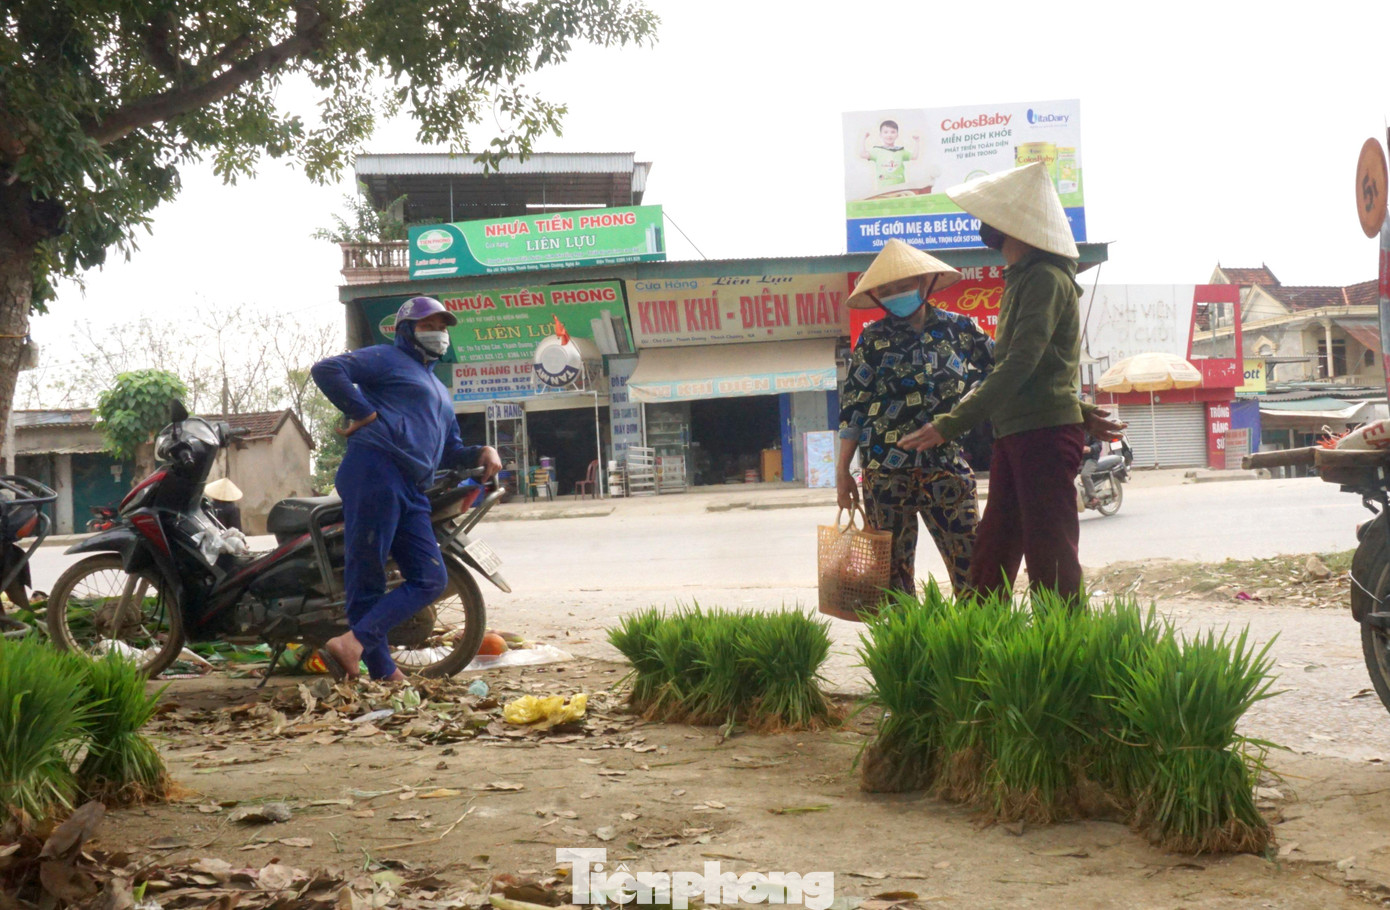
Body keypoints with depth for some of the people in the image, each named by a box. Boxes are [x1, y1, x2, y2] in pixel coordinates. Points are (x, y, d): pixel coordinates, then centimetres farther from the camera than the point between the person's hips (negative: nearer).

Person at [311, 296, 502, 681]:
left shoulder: (439, 392, 34)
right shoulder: (387, 358, 8)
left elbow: (449, 450, 34)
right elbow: (326, 370, -6)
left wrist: (480, 452, 13)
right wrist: (363, 412, -9)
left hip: (413, 492, 9)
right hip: (375, 469, -9)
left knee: (430, 580, -1)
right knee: (367, 574, -8)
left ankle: (355, 641, -11)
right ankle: (382, 669, -9)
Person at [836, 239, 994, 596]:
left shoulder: (959, 329, 8)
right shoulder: (874, 339, 5)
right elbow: (852, 406, 5)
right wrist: (842, 470, 0)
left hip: (948, 470, 1)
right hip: (886, 472, 0)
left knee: (972, 568, -5)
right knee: (892, 570, 3)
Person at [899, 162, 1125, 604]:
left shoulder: (1046, 278, -12)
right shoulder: (1020, 281, 18)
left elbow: (1019, 366, -21)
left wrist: (949, 425, -24)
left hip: (1045, 434, -9)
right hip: (1015, 435, 9)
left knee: (1051, 566, -7)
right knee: (991, 559, 9)